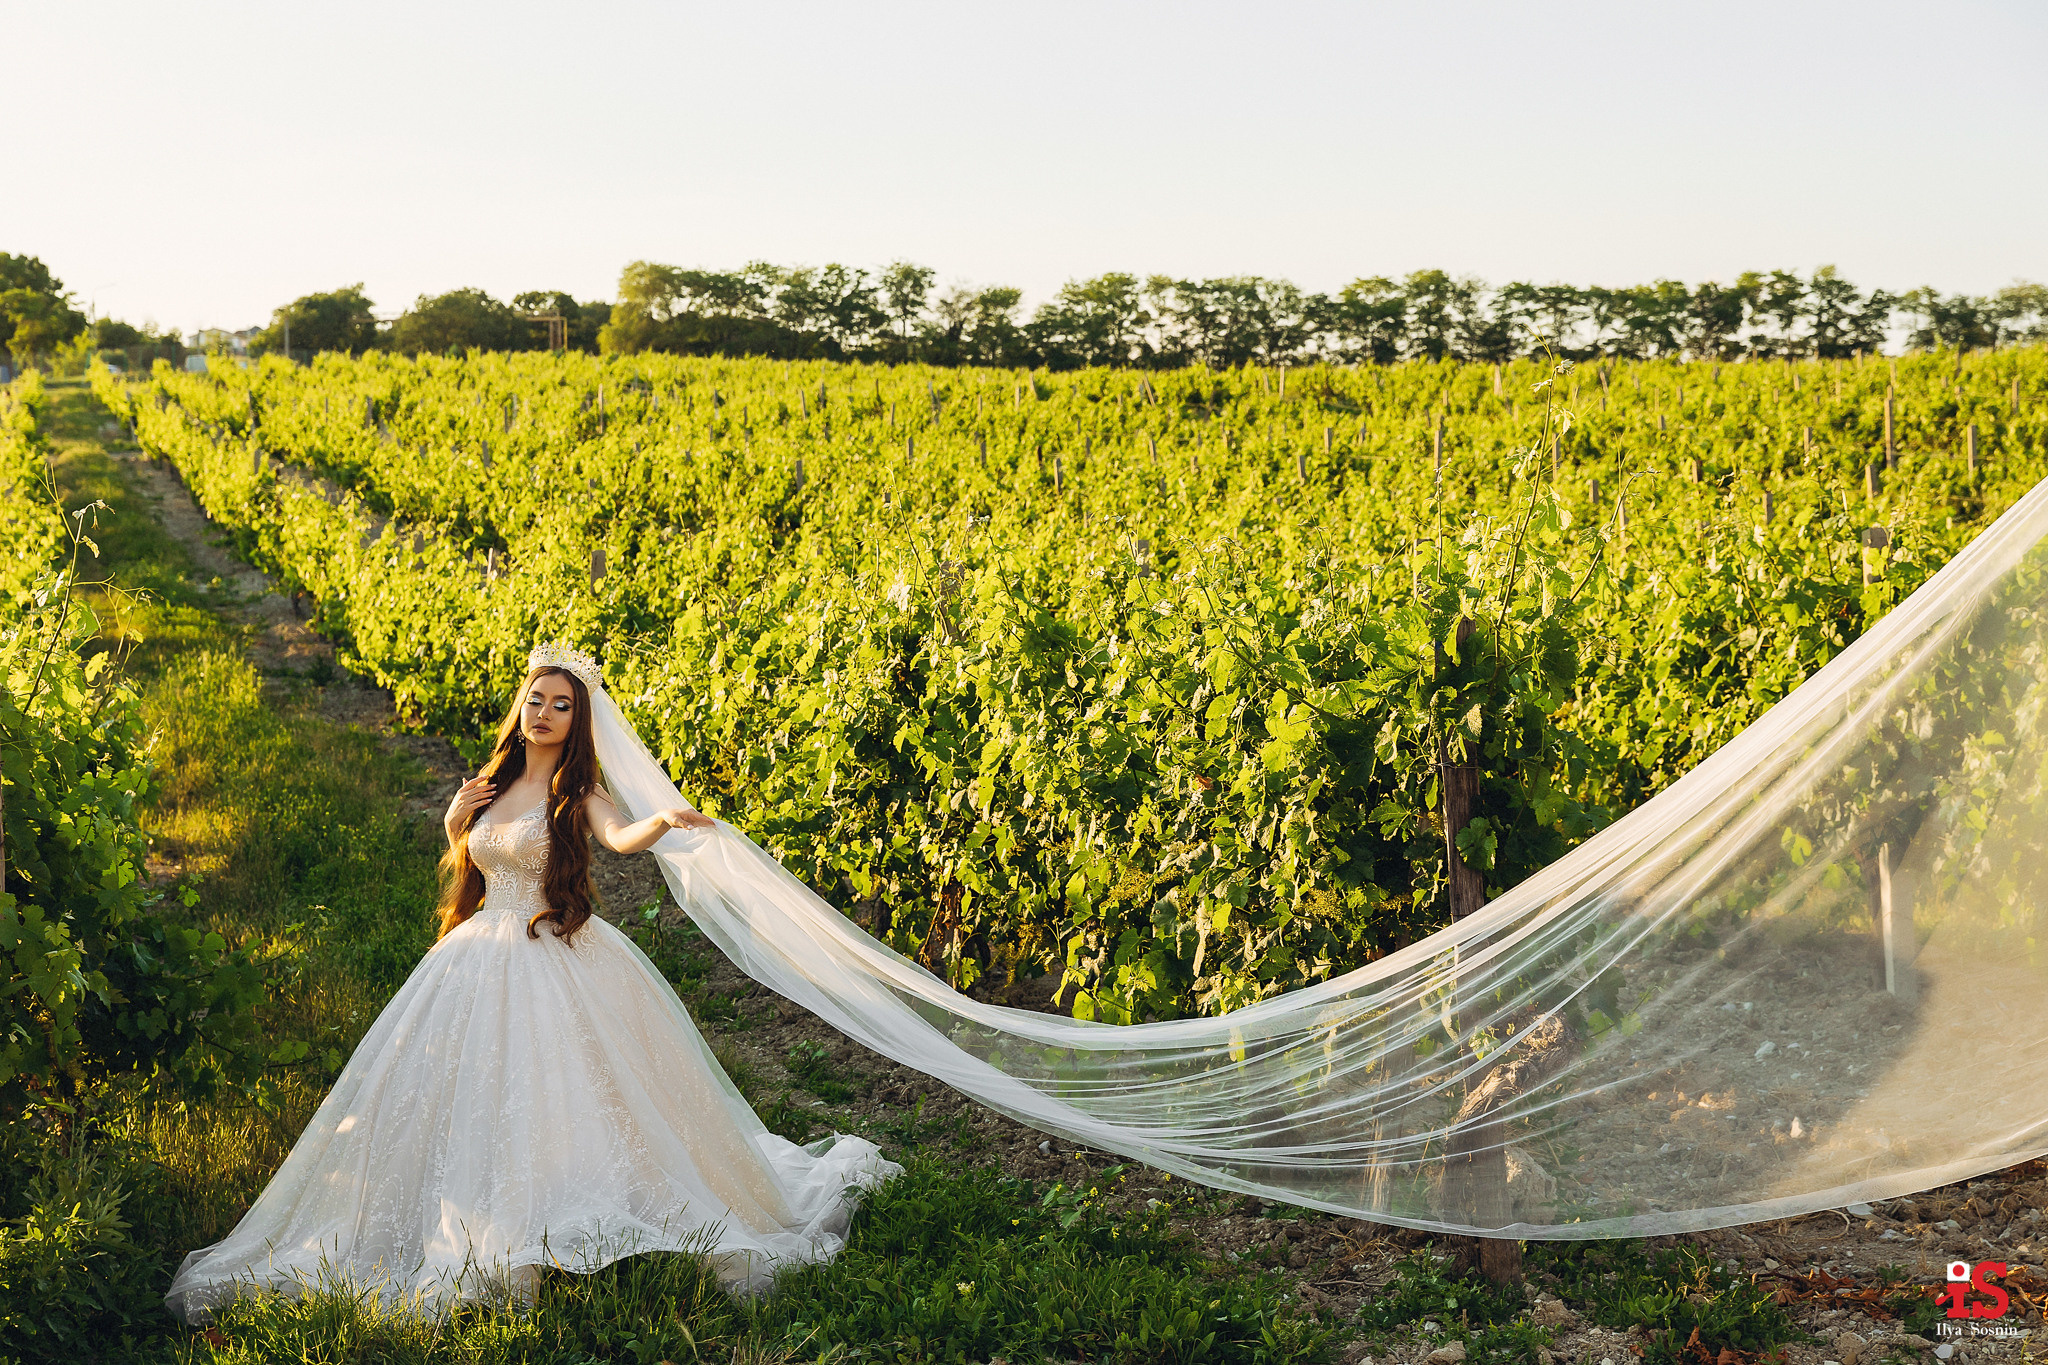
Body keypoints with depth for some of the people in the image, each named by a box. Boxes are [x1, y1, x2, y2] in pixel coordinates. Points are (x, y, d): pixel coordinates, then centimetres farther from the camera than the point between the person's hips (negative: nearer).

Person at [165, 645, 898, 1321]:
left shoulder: (578, 794, -6)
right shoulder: (493, 786, 11)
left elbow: (621, 837, -28)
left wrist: (664, 819, -49)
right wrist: (456, 822, 2)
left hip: (559, 962, -6)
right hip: (482, 959, 6)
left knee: (563, 1096, -9)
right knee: (466, 1094, 5)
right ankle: (478, 1238, 17)